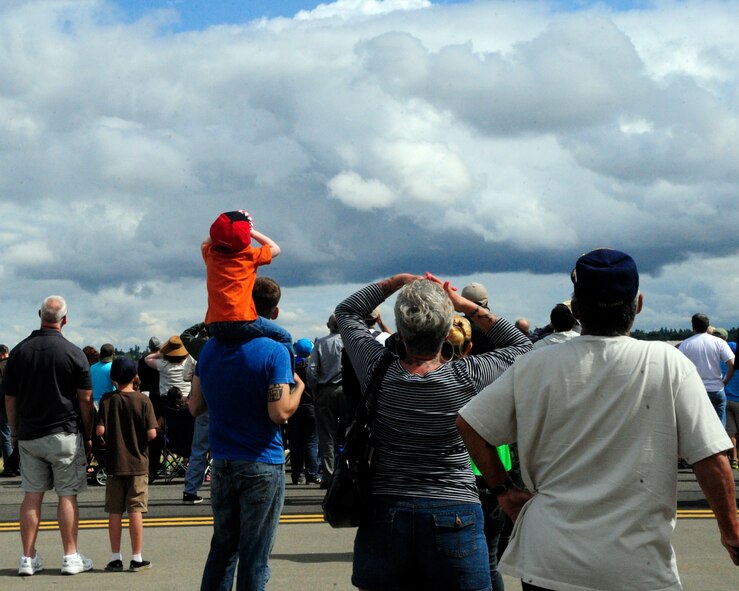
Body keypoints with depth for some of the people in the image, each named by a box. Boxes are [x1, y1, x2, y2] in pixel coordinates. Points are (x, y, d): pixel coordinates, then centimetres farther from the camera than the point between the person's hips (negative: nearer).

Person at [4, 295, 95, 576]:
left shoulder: (19, 351, 2)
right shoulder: (74, 353, -8)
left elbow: (9, 398, 5)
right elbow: (85, 399, -6)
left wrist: (15, 431, 15)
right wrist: (88, 435, 4)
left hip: (28, 435, 3)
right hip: (65, 434, -3)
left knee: (32, 495, 8)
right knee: (67, 495, 3)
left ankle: (28, 558, 9)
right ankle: (71, 558, 6)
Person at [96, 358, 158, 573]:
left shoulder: (108, 399, -3)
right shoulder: (143, 400, -7)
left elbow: (100, 430, -11)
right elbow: (151, 433, -12)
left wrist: (111, 433, 10)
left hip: (114, 464, 1)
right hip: (138, 463, -1)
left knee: (114, 511, 7)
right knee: (135, 510, 1)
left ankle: (116, 558, 11)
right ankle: (136, 558, 3)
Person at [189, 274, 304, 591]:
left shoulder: (210, 348, 5)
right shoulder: (274, 351, -13)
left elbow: (195, 406, 9)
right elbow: (280, 412, -17)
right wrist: (298, 387, 0)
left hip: (222, 465, 5)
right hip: (263, 467, -5)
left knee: (222, 548, 16)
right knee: (254, 555, 1)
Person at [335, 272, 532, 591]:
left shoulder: (378, 370, -7)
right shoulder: (466, 377, -11)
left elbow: (346, 311, 13)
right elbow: (520, 345, 9)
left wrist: (398, 281, 11)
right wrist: (468, 306, 3)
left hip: (384, 515, 2)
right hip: (454, 518, -2)